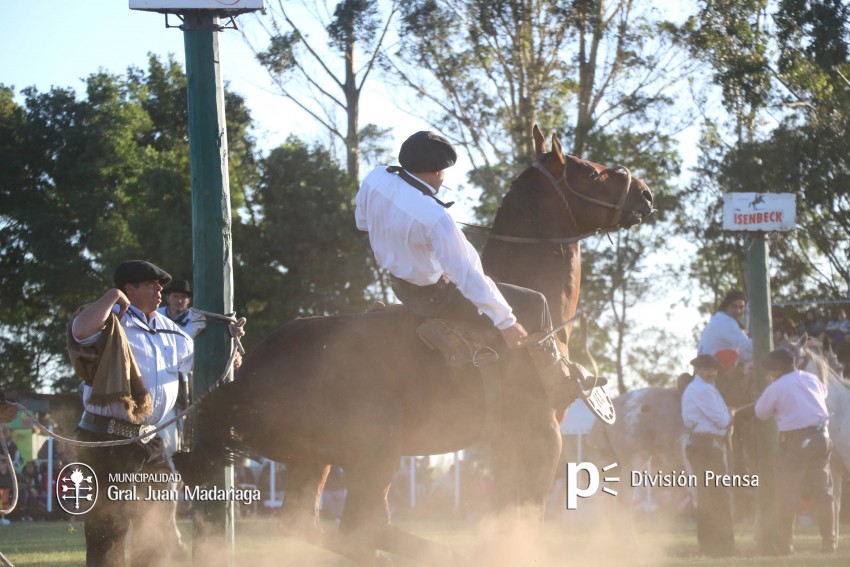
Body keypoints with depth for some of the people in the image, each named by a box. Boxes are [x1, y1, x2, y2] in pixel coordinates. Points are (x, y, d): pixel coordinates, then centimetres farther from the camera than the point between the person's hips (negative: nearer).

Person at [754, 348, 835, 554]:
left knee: (788, 495, 2)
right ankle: (829, 542, 12)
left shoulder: (776, 388, -6)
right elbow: (823, 392, 29)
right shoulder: (811, 379, 10)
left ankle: (784, 544, 3)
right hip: (821, 437, 5)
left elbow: (761, 412, 5)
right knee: (822, 492, 11)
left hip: (795, 441, -5)